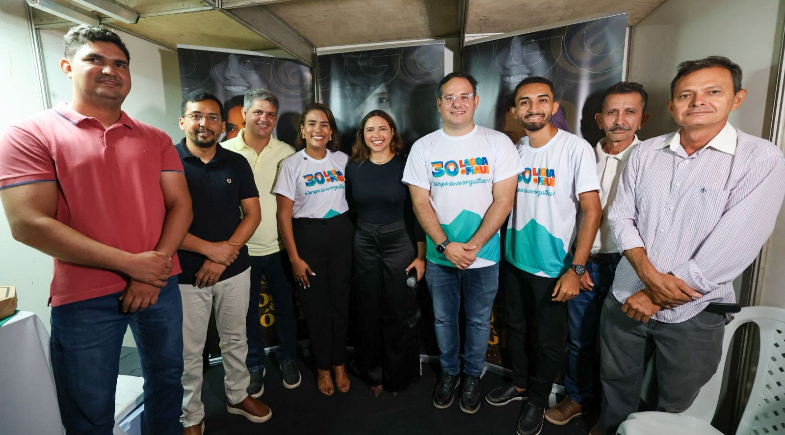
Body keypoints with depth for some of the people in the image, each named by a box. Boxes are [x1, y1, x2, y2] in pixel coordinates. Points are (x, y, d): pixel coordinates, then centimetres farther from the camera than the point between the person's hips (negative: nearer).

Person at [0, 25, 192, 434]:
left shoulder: (156, 139, 8)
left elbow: (180, 204, 2)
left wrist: (156, 266, -12)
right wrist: (131, 264, -17)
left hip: (160, 285, 4)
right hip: (83, 298, -3)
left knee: (167, 379, 20)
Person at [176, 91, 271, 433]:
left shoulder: (237, 163, 3)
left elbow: (253, 213, 0)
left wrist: (224, 255, -11)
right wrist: (210, 249, -16)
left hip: (234, 270, 3)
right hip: (186, 275, -2)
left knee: (235, 339, 18)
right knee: (189, 352, 11)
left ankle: (238, 396, 40)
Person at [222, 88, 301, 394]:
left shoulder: (287, 153, 1)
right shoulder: (226, 151, -3)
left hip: (279, 246, 1)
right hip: (242, 248, -1)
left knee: (285, 307, 14)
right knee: (248, 311, 14)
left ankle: (288, 359, 37)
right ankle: (254, 365, 36)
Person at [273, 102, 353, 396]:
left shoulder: (342, 160, 4)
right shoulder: (291, 164, -4)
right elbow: (284, 214, -5)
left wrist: (355, 236, 4)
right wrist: (294, 257, -8)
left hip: (341, 233, 2)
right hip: (307, 234, -2)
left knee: (340, 300, 8)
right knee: (315, 305, 8)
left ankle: (339, 364, 28)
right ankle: (323, 367, 29)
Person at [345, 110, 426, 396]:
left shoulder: (406, 164, -7)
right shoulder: (353, 167, 2)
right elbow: (349, 209, 10)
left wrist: (421, 256, -9)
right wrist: (349, 247, 9)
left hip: (400, 243, -3)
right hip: (364, 245, 3)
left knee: (400, 313, 8)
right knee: (368, 313, 13)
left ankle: (398, 376, 32)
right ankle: (372, 374, 36)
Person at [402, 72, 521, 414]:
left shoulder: (498, 143, -5)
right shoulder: (424, 147, -1)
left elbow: (503, 200, -9)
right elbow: (420, 202, -4)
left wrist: (473, 246, -17)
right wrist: (445, 245, -14)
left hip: (483, 255, -1)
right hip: (439, 255, 1)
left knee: (478, 320, 15)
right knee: (443, 318, 16)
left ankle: (472, 376, 39)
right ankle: (448, 372, 40)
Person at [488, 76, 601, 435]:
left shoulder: (576, 148, -13)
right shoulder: (513, 151, 2)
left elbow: (592, 210, -15)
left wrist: (576, 269, -18)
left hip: (553, 266, -4)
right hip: (514, 260, 5)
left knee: (549, 340, 12)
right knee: (515, 327, 20)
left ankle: (537, 400, 36)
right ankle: (519, 383, 44)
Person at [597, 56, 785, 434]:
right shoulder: (645, 153, 1)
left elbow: (733, 248, -17)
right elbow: (621, 217, -2)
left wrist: (656, 299, -16)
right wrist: (650, 274, -18)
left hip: (693, 314, -2)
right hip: (625, 300, 3)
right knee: (616, 389, 21)